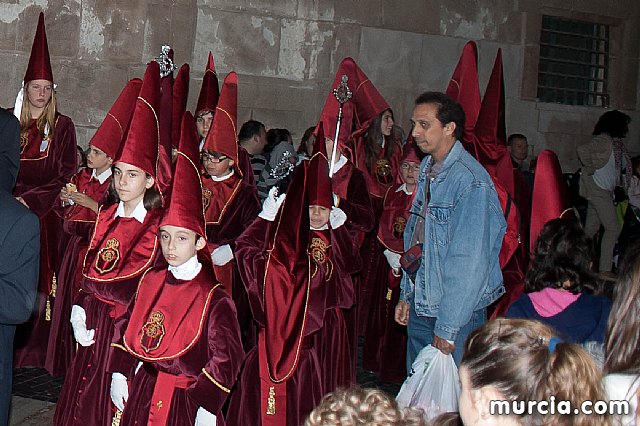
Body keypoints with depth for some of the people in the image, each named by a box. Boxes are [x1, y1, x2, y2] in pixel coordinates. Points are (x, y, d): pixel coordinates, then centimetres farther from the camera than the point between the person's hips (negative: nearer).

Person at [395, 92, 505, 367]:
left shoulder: (471, 180, -19)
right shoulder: (426, 170, 9)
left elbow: (471, 261, -21)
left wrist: (448, 327, -20)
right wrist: (406, 295, 14)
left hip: (457, 313, -7)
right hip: (420, 306, 8)